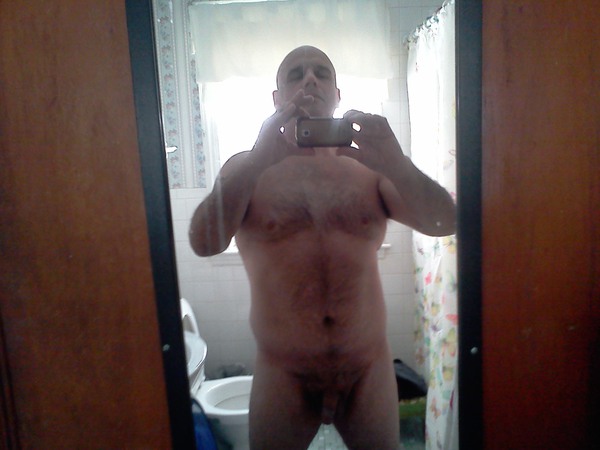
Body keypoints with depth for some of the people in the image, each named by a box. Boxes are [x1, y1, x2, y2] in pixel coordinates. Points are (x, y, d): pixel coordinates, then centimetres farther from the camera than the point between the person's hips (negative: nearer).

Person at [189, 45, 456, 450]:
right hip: (285, 374, -1)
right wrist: (259, 161, -27)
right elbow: (204, 243, -16)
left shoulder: (369, 165, 1)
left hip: (369, 368, 2)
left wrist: (397, 165, -27)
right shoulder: (246, 168, -1)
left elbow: (445, 223, -10)